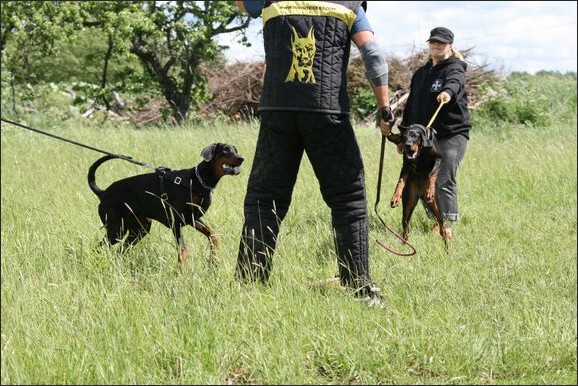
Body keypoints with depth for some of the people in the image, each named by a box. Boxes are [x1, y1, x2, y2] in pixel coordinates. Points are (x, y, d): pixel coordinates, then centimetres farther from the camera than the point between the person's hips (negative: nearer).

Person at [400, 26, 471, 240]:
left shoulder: (454, 68, -3)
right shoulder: (420, 73, 17)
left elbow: (455, 82, -29)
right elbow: (411, 105, 22)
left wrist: (448, 92, -53)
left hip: (452, 135, -7)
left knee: (444, 181, -13)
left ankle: (447, 224, -10)